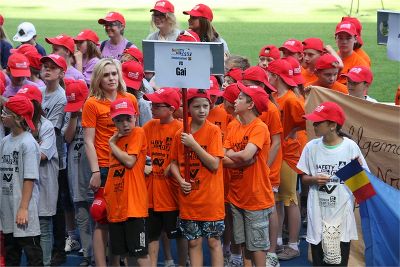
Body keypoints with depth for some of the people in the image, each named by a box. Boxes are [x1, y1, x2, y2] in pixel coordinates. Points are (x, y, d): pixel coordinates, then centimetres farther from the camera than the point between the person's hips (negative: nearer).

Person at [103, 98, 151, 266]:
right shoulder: (116, 139, 14)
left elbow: (130, 161, -18)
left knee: (140, 252, -7)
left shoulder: (138, 133, -6)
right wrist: (105, 194, 12)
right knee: (126, 252, 14)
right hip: (116, 205, 7)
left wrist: (112, 144, -6)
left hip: (133, 203, -7)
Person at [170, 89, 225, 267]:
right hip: (189, 198, 3)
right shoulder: (180, 134, 3)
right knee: (194, 242, 9)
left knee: (214, 241, 4)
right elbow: (174, 162, 12)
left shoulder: (214, 131, -8)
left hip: (210, 198, -3)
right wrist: (180, 180, -7)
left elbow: (214, 164, -15)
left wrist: (193, 144, -19)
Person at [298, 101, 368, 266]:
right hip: (318, 213, 2)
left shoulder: (350, 147, -7)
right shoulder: (312, 147, -1)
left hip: (342, 213, -2)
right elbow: (304, 177, 8)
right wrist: (314, 179, -12)